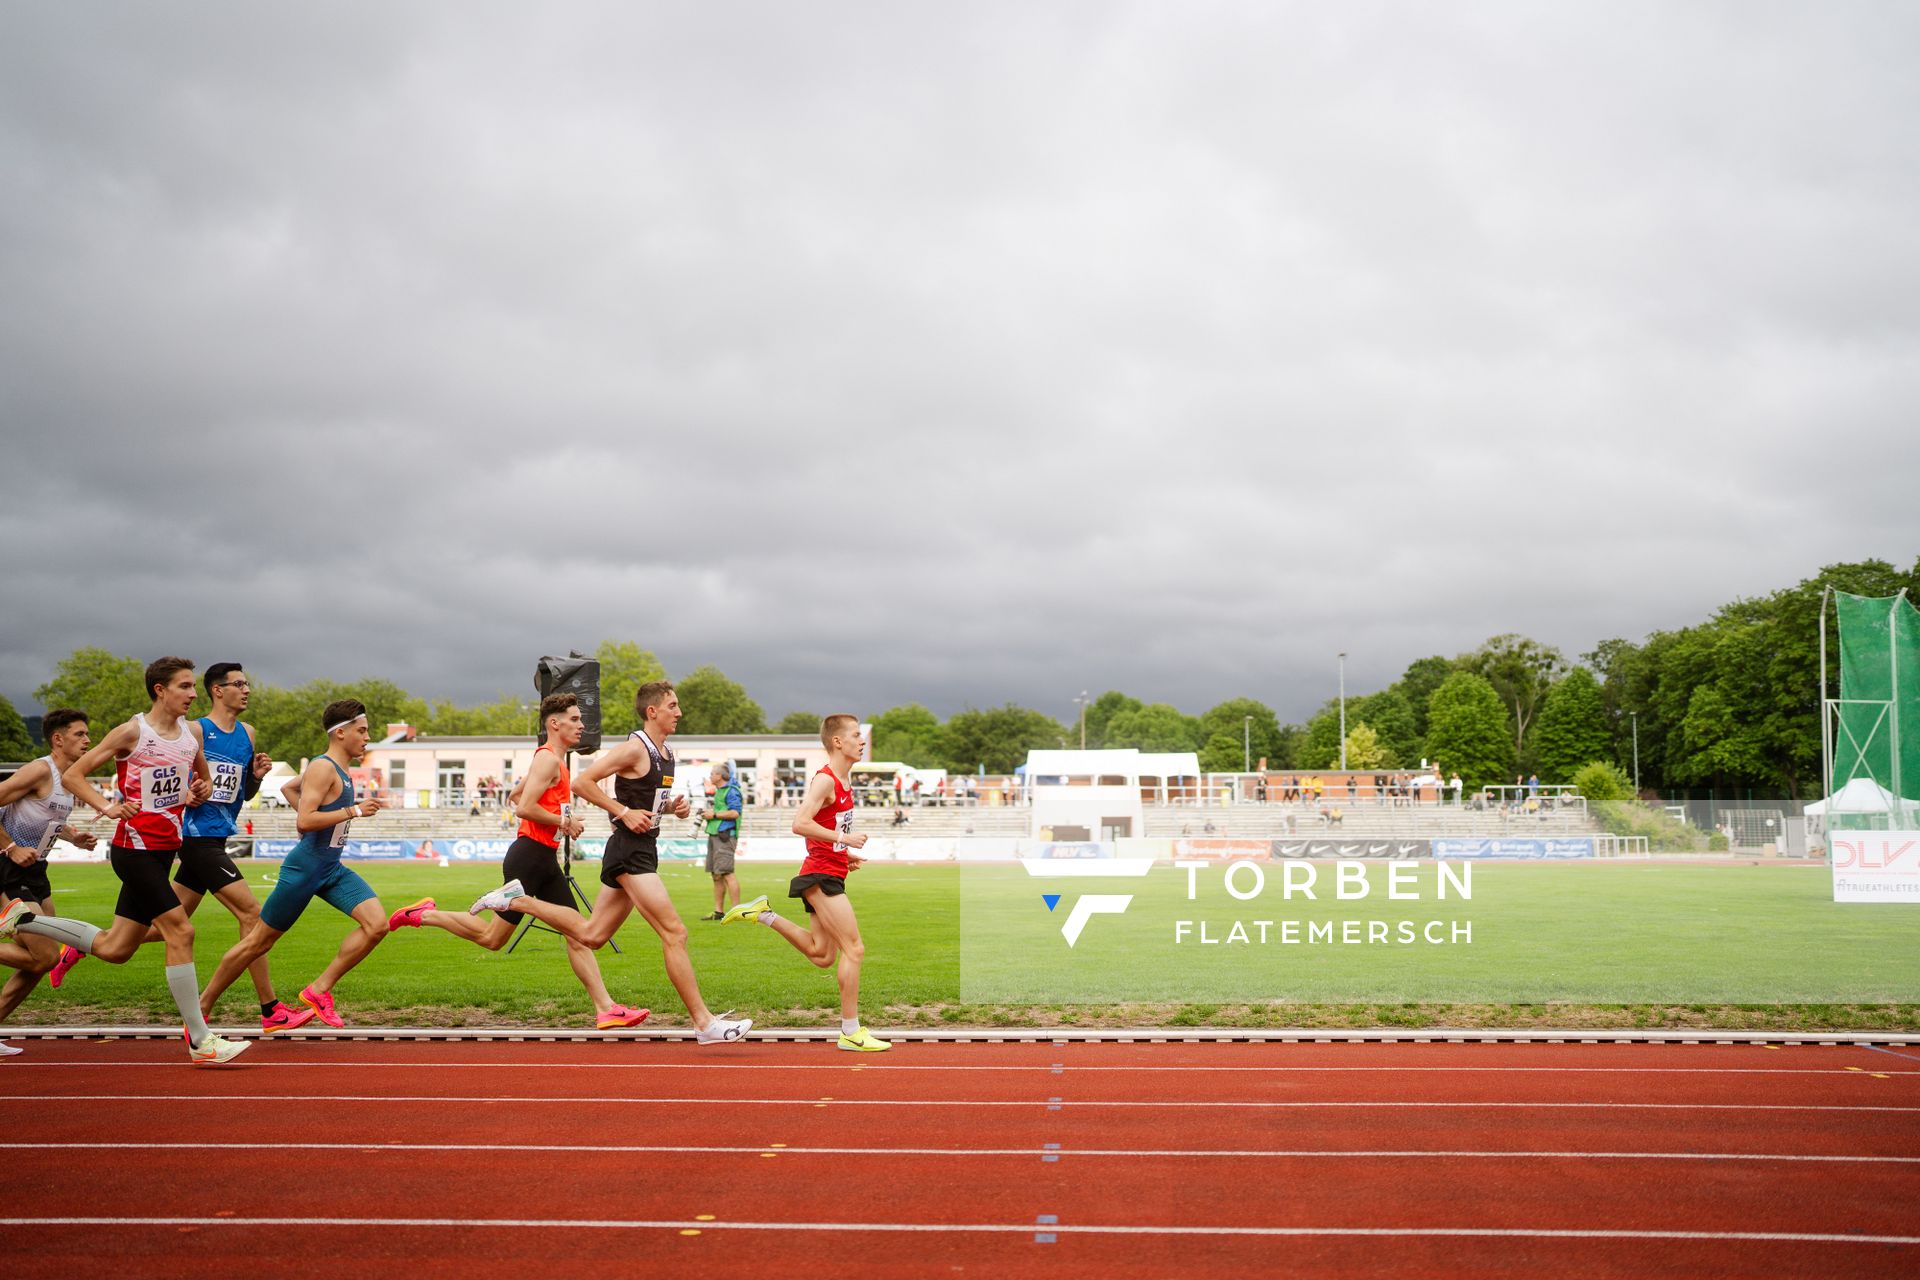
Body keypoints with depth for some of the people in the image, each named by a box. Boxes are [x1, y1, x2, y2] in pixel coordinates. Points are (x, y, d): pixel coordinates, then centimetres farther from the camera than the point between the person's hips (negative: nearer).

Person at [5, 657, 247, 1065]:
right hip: (135, 847, -8)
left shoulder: (192, 734, 9)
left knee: (114, 948, 13)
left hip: (165, 850, 8)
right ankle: (200, 1042, -9)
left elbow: (204, 780, 24)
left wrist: (202, 790, 0)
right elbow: (71, 775, -5)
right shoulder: (132, 732, -9)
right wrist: (107, 807, -20)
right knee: (180, 931, -14)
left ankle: (23, 920, 31)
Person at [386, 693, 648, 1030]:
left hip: (546, 860, 10)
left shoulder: (552, 759, 18)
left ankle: (606, 1009, 0)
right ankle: (424, 915, 15)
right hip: (529, 857, -10)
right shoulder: (548, 759, -14)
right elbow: (524, 807, -24)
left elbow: (516, 795, 29)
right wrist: (563, 821, -13)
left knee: (577, 933, 3)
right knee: (493, 938, -1)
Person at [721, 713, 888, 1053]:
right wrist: (844, 838, -23)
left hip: (828, 875, 10)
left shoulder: (842, 784, 16)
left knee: (823, 955, 13)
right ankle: (851, 1031, -4)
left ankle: (764, 914, 18)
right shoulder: (825, 780, -14)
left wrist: (846, 856, 13)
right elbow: (800, 824, -24)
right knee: (854, 948, -9)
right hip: (821, 875, -10)